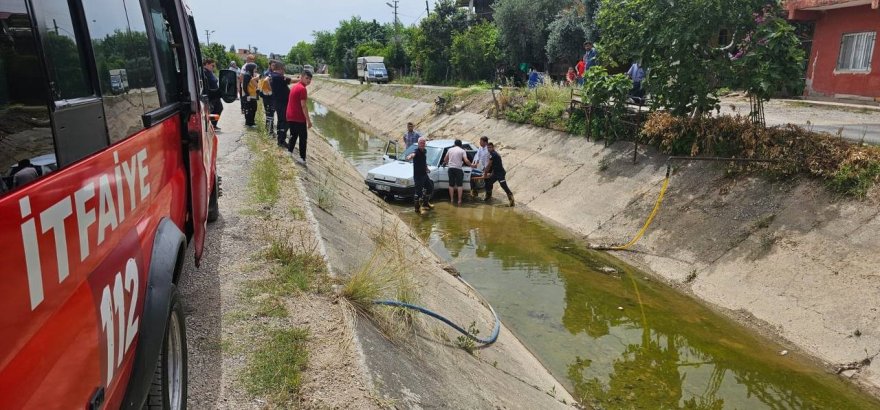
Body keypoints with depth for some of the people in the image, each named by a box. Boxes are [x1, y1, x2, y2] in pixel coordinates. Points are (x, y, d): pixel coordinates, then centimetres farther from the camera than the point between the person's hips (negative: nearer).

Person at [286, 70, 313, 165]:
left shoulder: (295, 87, 15)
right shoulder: (302, 89, -15)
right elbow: (303, 106, -20)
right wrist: (308, 120, -18)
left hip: (290, 117, 9)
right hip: (299, 118, -9)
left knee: (293, 136, 20)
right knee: (303, 138, 1)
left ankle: (289, 153, 19)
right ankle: (302, 158, 1)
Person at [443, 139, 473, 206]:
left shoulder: (450, 149, 9)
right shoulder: (462, 151, -1)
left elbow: (445, 160, 16)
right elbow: (466, 161, -11)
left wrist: (447, 163, 37)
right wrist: (471, 165, 5)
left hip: (451, 168, 3)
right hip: (458, 169, -3)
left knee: (451, 185, 12)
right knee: (459, 185, 3)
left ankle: (452, 199, 15)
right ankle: (459, 200, -3)